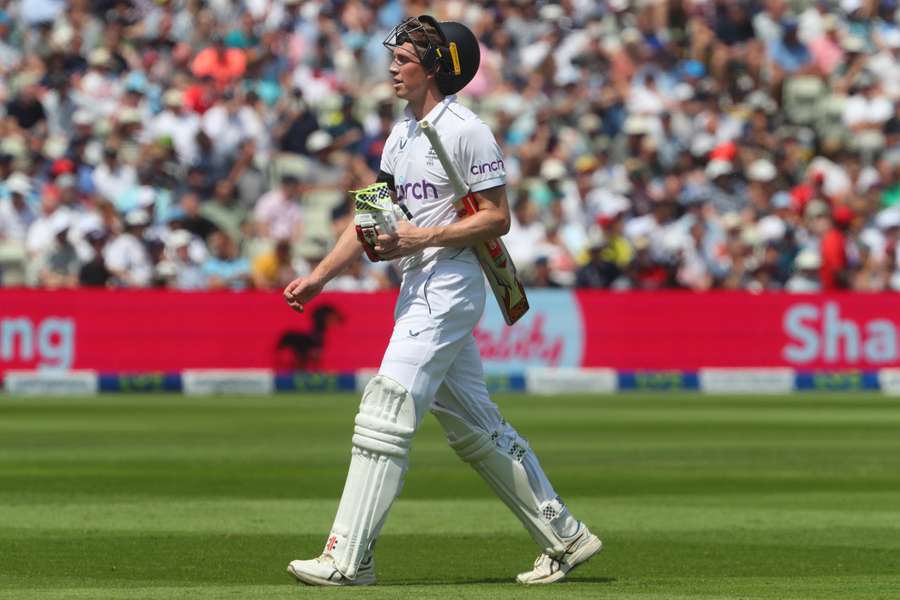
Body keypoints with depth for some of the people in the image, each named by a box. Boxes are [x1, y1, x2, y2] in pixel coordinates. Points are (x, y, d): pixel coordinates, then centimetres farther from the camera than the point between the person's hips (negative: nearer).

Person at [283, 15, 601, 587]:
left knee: (385, 415, -14)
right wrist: (320, 277, 12)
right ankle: (564, 537, 21)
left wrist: (421, 238, -21)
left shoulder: (466, 131, -11)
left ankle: (347, 560, -15)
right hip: (419, 291, 10)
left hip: (450, 285, -10)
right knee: (472, 423, 13)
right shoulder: (402, 134, 16)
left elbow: (497, 218, -13)